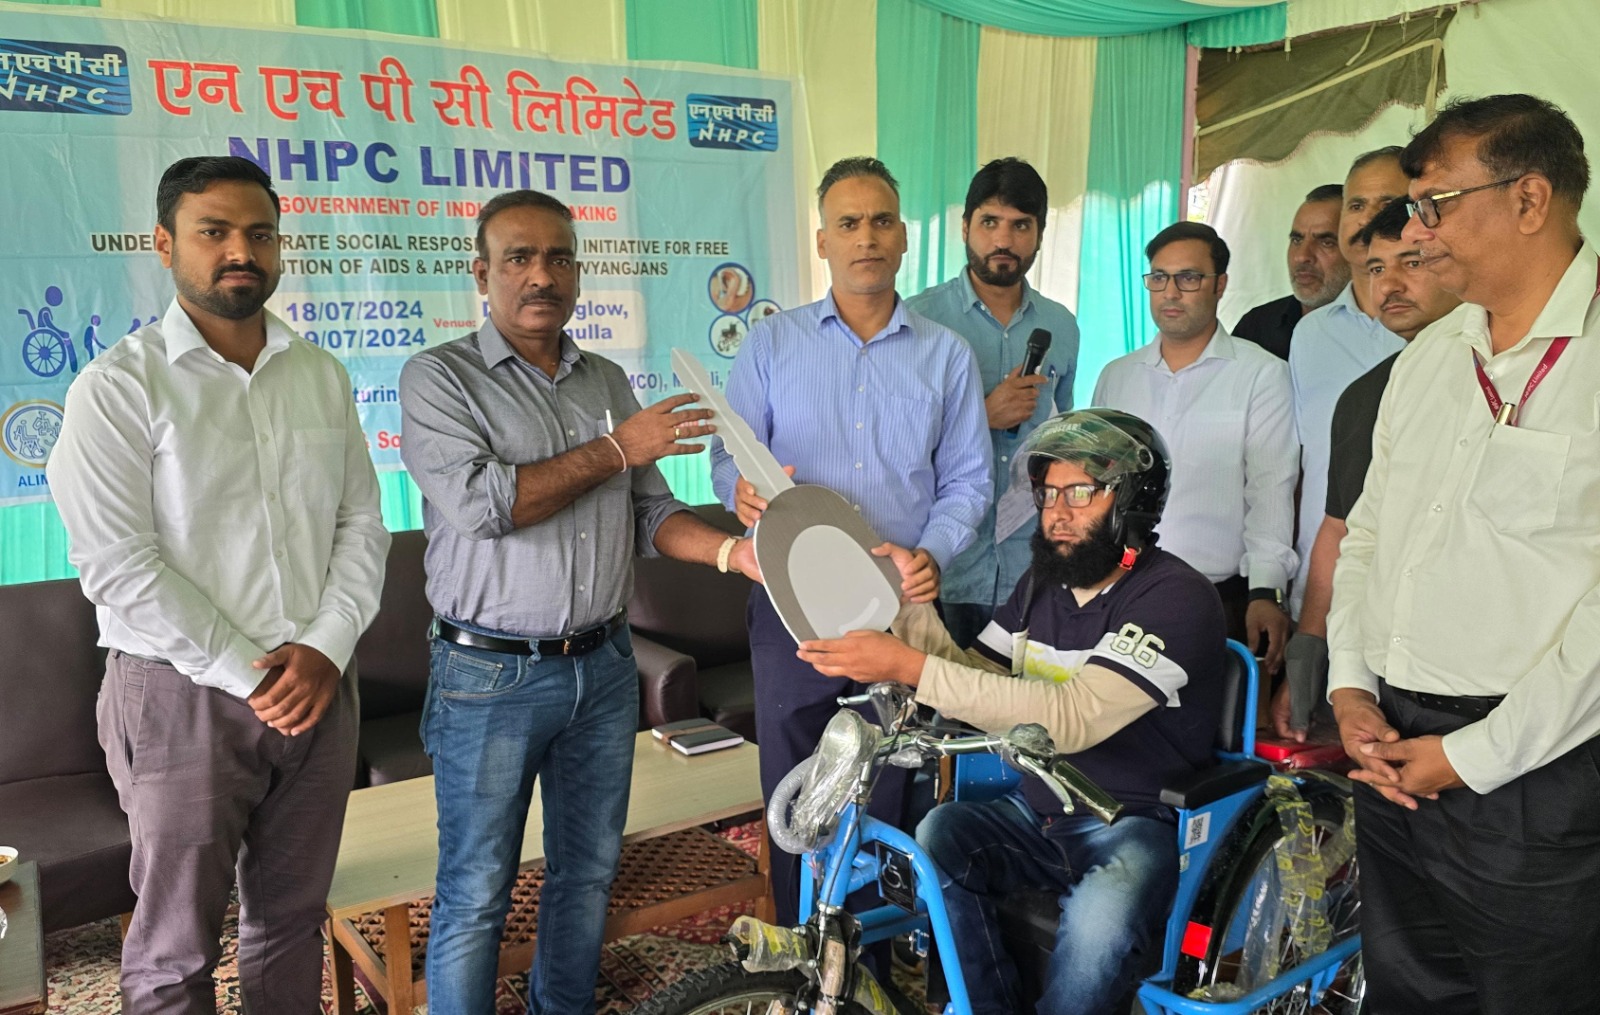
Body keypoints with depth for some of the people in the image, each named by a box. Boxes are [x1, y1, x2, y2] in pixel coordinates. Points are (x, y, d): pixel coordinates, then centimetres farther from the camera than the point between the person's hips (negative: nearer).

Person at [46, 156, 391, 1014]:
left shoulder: (320, 376, 8)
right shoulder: (119, 386, -7)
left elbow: (361, 521, 6)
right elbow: (117, 565, -14)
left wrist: (326, 648, -8)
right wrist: (247, 675, -14)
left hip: (319, 687, 5)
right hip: (183, 695, -4)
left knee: (293, 917, 17)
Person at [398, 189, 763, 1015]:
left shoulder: (608, 381, 10)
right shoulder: (439, 378, -6)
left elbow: (649, 513, 8)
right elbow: (478, 504, -20)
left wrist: (731, 551, -11)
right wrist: (615, 450, -16)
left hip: (604, 667, 5)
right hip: (491, 676, -5)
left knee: (589, 870, 18)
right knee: (475, 894, 5)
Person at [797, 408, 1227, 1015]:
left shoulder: (1176, 598, -16)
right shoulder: (1043, 584, 11)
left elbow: (1071, 718, -28)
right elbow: (977, 679, 7)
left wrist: (911, 668, -32)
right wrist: (907, 607, -9)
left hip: (1136, 827, -6)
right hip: (1037, 815, 6)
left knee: (1098, 924, -36)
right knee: (933, 835, -23)